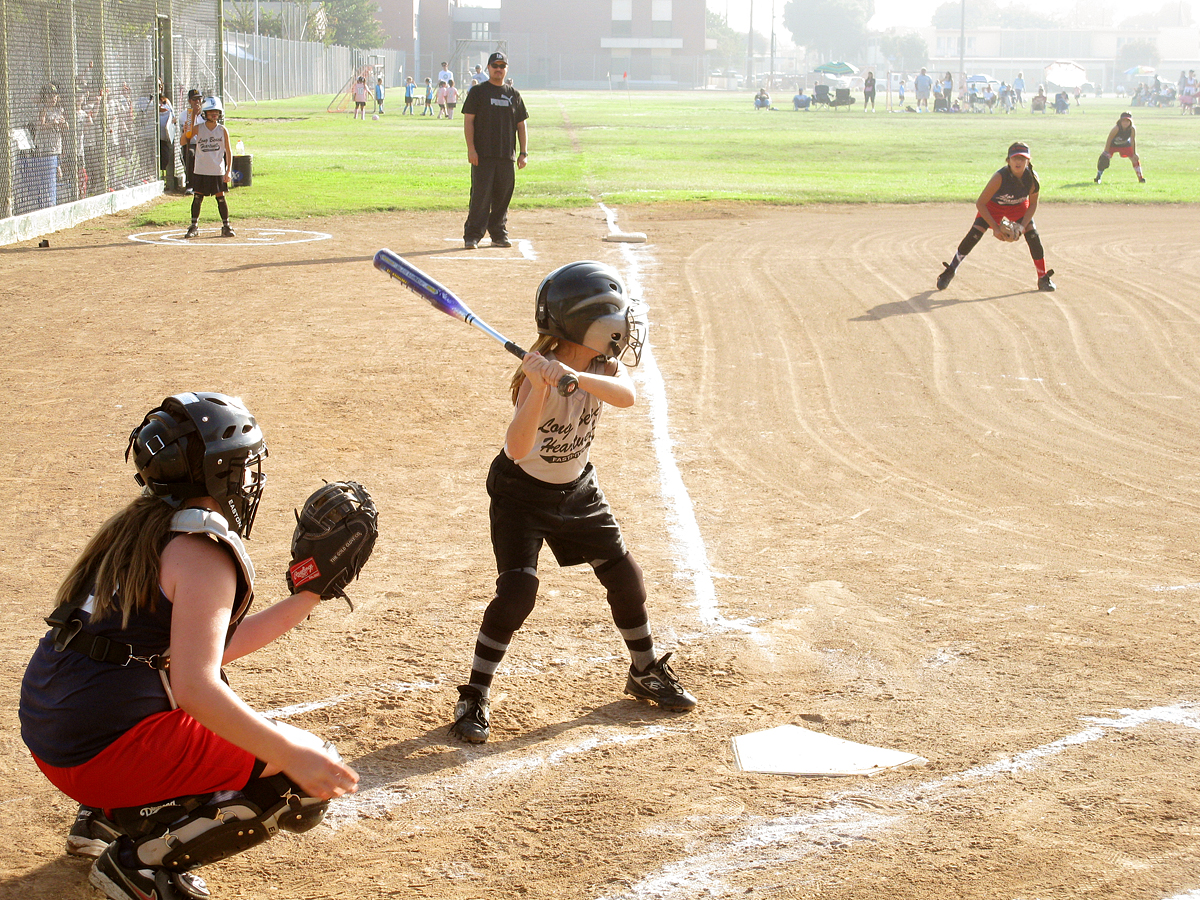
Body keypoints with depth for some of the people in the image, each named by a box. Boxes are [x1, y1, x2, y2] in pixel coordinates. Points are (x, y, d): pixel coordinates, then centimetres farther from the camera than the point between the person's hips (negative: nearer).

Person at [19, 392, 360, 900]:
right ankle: (141, 858, -7)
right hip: (104, 751, -10)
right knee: (315, 775, -7)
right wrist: (289, 755, -28)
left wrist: (309, 596, 20)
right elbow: (196, 686, -25)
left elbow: (212, 646, 20)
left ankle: (104, 816, 22)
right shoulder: (205, 550, -14)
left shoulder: (141, 526, 14)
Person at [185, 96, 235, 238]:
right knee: (197, 198, 2)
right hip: (201, 171, 0)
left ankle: (226, 226, 14)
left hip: (218, 171, 0)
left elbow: (228, 151, 3)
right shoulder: (198, 129, -1)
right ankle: (194, 226, 12)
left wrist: (228, 171, -3)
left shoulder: (222, 130, 0)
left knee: (221, 197, 3)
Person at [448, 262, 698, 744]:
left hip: (577, 488, 6)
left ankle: (646, 672, 30)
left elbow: (626, 394, -36)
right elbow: (518, 448, -42)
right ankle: (475, 696, -6)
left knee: (625, 577, 8)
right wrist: (539, 388, -55)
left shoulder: (601, 365, -13)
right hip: (521, 491, -6)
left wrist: (575, 377, -52)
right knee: (517, 589, -19)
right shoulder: (540, 374, -30)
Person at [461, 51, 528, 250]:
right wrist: (471, 149, -12)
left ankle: (499, 235, 16)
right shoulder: (478, 92, 4)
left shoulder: (514, 94, 15)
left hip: (507, 156, 4)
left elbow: (521, 126, 16)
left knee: (503, 197, 6)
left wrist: (524, 153, 6)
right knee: (480, 196, -9)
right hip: (483, 155, -4)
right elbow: (468, 121, -1)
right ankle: (472, 236, -6)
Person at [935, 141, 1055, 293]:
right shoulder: (1000, 177, -38)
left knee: (1033, 236, -11)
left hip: (1018, 207, 3)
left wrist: (1023, 225, -24)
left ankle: (1043, 278, 4)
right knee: (973, 236, -14)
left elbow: (1032, 204, -10)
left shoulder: (1032, 178, -28)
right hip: (993, 205, -3)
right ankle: (950, 271, 2)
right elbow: (980, 203, -31)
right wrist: (995, 228, -32)